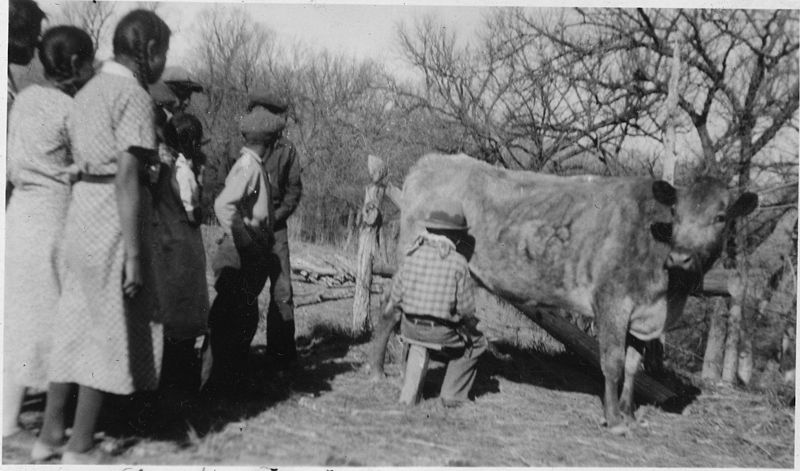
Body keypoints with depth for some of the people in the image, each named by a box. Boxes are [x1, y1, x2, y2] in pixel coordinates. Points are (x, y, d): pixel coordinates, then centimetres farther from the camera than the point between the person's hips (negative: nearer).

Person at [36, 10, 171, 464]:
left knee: (77, 321, 16)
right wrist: (133, 254, -19)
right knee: (110, 330, 1)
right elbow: (126, 178, -19)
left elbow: (76, 162, 15)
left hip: (81, 208, 9)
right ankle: (81, 444, 11)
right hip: (114, 217, -9)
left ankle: (51, 429, 25)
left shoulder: (88, 91, 16)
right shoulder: (134, 96, -12)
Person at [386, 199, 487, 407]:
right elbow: (466, 308, -9)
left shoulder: (412, 254, -2)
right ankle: (452, 394, 19)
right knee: (476, 342, 24)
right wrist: (469, 320, 13)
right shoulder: (458, 262, -12)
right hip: (441, 333, -3)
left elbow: (396, 294, 1)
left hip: (409, 328, 4)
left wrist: (392, 306, 23)